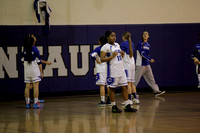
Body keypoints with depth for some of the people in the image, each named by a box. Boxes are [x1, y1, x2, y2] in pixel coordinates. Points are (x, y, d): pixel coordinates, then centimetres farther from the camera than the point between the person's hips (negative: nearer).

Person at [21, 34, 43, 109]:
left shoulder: (24, 50, 4)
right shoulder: (35, 50, -9)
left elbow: (23, 61, 11)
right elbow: (39, 62, -8)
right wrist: (41, 72, -3)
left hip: (27, 71, 5)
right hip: (35, 70, -5)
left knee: (27, 87, 6)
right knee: (36, 86, -4)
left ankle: (27, 103, 7)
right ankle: (35, 103, -8)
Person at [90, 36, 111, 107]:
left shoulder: (98, 49, -9)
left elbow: (92, 55, -24)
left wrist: (97, 60, -10)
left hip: (101, 69, -5)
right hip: (108, 68, 5)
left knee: (102, 85, -4)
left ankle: (103, 101, -8)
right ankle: (109, 100, 20)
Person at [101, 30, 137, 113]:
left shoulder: (117, 45, 15)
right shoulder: (105, 47, -8)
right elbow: (102, 59, -14)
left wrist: (122, 54, 12)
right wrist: (112, 56, -21)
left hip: (121, 69, 8)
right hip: (112, 71, -8)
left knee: (125, 87, 4)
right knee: (112, 88, 0)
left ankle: (127, 106, 7)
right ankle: (114, 107, 7)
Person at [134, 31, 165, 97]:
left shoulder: (148, 45, 12)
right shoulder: (140, 44, -10)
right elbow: (142, 53, -19)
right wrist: (150, 59, -22)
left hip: (147, 64, 7)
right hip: (140, 65, -7)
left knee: (151, 78, 9)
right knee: (136, 79, -4)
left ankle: (156, 91, 12)